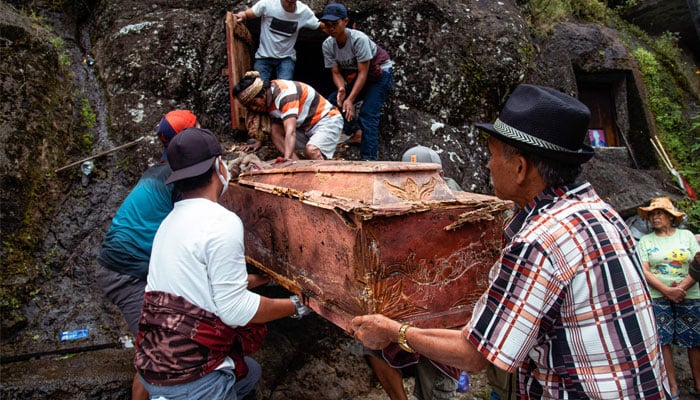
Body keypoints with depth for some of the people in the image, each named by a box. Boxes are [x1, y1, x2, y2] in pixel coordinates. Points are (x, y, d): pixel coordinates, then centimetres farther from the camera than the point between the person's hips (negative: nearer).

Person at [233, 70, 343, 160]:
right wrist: (258, 142, -6)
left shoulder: (284, 93, -28)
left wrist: (287, 160, -49)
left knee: (312, 150, -36)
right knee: (274, 129, -15)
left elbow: (291, 132, -40)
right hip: (305, 126, 9)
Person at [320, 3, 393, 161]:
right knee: (333, 102, -6)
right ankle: (357, 133, 12)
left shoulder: (359, 39, -29)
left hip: (380, 73, -6)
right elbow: (336, 73, -11)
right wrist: (341, 89, -34)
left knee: (368, 115, -22)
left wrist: (350, 99, -36)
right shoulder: (327, 45, -12)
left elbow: (363, 73, -28)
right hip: (355, 76, 7)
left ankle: (368, 159, -23)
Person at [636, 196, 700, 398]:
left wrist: (682, 288, -12)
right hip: (657, 298, -1)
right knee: (663, 341, -3)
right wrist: (667, 291, -14)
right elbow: (645, 271, -2)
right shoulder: (645, 241, 6)